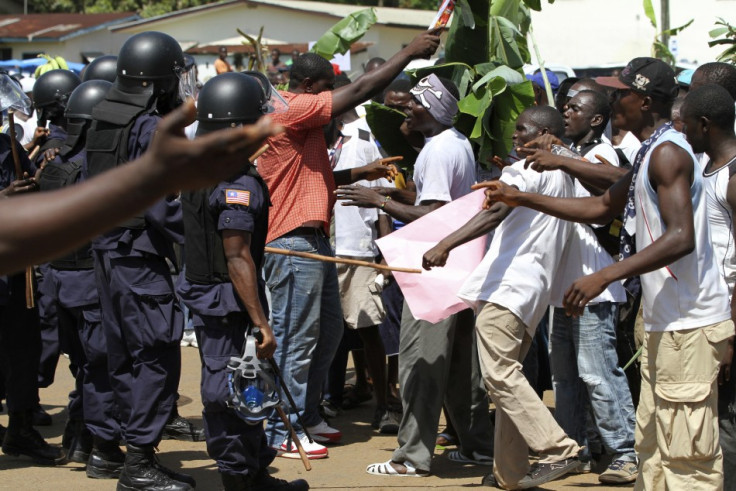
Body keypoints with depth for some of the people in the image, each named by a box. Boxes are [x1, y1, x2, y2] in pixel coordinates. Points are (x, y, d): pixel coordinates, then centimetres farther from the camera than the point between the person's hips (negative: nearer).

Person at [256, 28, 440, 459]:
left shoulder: (301, 117, 20)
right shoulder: (291, 111, -14)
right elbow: (359, 92, -19)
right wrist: (410, 53, -14)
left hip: (313, 239, 11)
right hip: (294, 241, -11)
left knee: (328, 332, 17)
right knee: (296, 338, -7)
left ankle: (308, 416, 26)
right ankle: (283, 433, -2)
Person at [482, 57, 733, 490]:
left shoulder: (667, 153, -15)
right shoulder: (651, 154, 18)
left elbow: (681, 237, -25)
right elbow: (602, 207, 28)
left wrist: (605, 277, -26)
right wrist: (523, 199, 25)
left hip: (690, 324, -11)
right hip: (666, 323, 11)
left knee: (686, 454, -10)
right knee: (654, 447, 14)